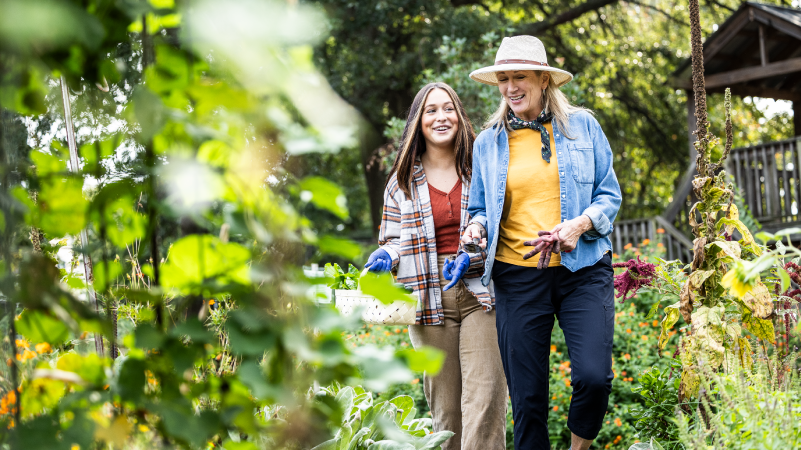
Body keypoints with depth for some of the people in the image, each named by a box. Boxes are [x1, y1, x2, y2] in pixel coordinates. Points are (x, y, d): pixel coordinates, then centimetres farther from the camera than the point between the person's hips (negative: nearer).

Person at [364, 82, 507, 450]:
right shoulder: (402, 181, 11)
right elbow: (393, 239, 16)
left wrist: (472, 258, -10)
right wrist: (386, 257, -7)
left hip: (480, 293, -1)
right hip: (430, 300, 2)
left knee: (484, 401, -12)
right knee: (445, 409, 5)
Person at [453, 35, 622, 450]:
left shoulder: (582, 126, 7)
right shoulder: (487, 143, 11)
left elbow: (609, 195, 8)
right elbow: (481, 209, 19)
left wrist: (581, 223, -12)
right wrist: (477, 227, -4)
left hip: (583, 270, -1)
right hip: (517, 277, 2)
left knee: (594, 376, -16)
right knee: (526, 396, 2)